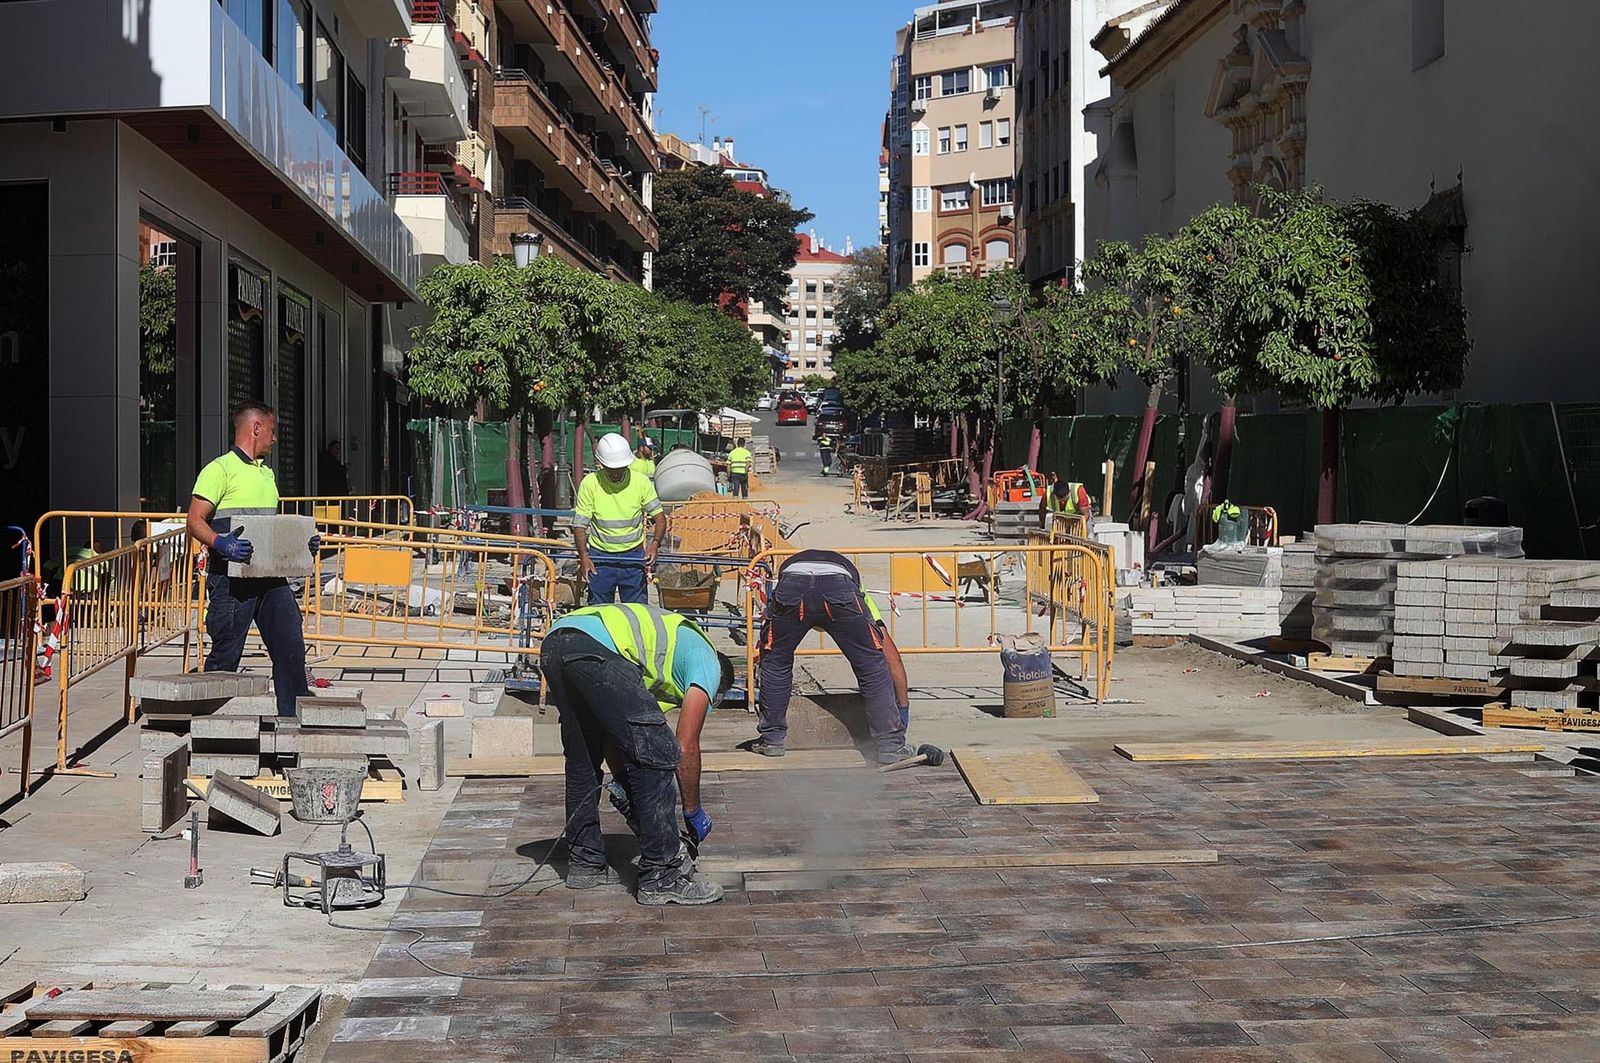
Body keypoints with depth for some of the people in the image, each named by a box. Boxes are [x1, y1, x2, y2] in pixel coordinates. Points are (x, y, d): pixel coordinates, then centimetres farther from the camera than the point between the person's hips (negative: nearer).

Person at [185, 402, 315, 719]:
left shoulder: (267, 472, 22)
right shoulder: (220, 469, -5)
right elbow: (195, 521, -12)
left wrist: (301, 542, 13)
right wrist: (221, 543, -29)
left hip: (271, 575, 7)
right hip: (232, 577, -7)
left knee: (291, 645, 2)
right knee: (225, 655, -2)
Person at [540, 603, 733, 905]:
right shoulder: (708, 664, 19)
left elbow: (611, 733, 37)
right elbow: (687, 747, 11)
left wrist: (626, 787, 36)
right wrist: (694, 813, 22)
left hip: (552, 644, 9)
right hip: (596, 648, -9)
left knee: (582, 760, 25)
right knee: (656, 756, 0)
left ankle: (584, 864, 33)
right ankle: (662, 878, 4)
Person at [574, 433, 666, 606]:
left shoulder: (641, 481, -6)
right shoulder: (590, 483, -9)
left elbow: (659, 516, 0)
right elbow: (580, 524, -6)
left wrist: (655, 543, -19)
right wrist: (583, 556, -20)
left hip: (633, 556, 0)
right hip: (600, 556, 0)